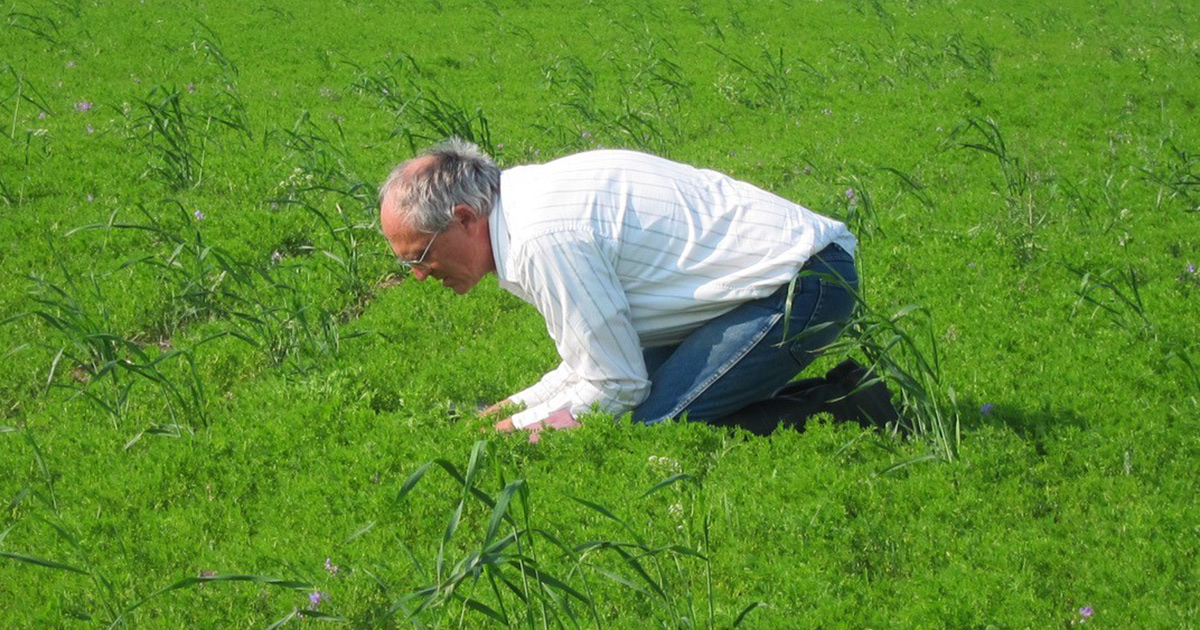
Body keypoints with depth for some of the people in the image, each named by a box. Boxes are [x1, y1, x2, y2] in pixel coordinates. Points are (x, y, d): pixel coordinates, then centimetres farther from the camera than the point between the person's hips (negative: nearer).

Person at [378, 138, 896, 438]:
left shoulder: (546, 237, -22)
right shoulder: (525, 200, 10)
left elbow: (615, 386, -16)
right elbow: (597, 357, 16)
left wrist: (516, 430, -5)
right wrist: (508, 409, 7)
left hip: (803, 289, -10)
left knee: (654, 427, -14)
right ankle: (831, 396, 11)